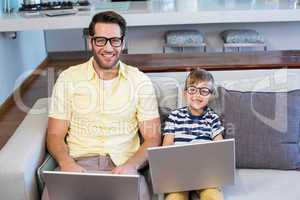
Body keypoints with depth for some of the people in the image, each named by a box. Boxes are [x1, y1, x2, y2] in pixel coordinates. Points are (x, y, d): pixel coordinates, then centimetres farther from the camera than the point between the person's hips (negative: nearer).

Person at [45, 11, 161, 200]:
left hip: (123, 165, 0)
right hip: (78, 163, 0)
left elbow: (152, 138, 3)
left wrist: (131, 165, -17)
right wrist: (66, 162, -16)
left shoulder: (140, 81, 5)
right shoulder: (68, 78, 6)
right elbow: (55, 134, 5)